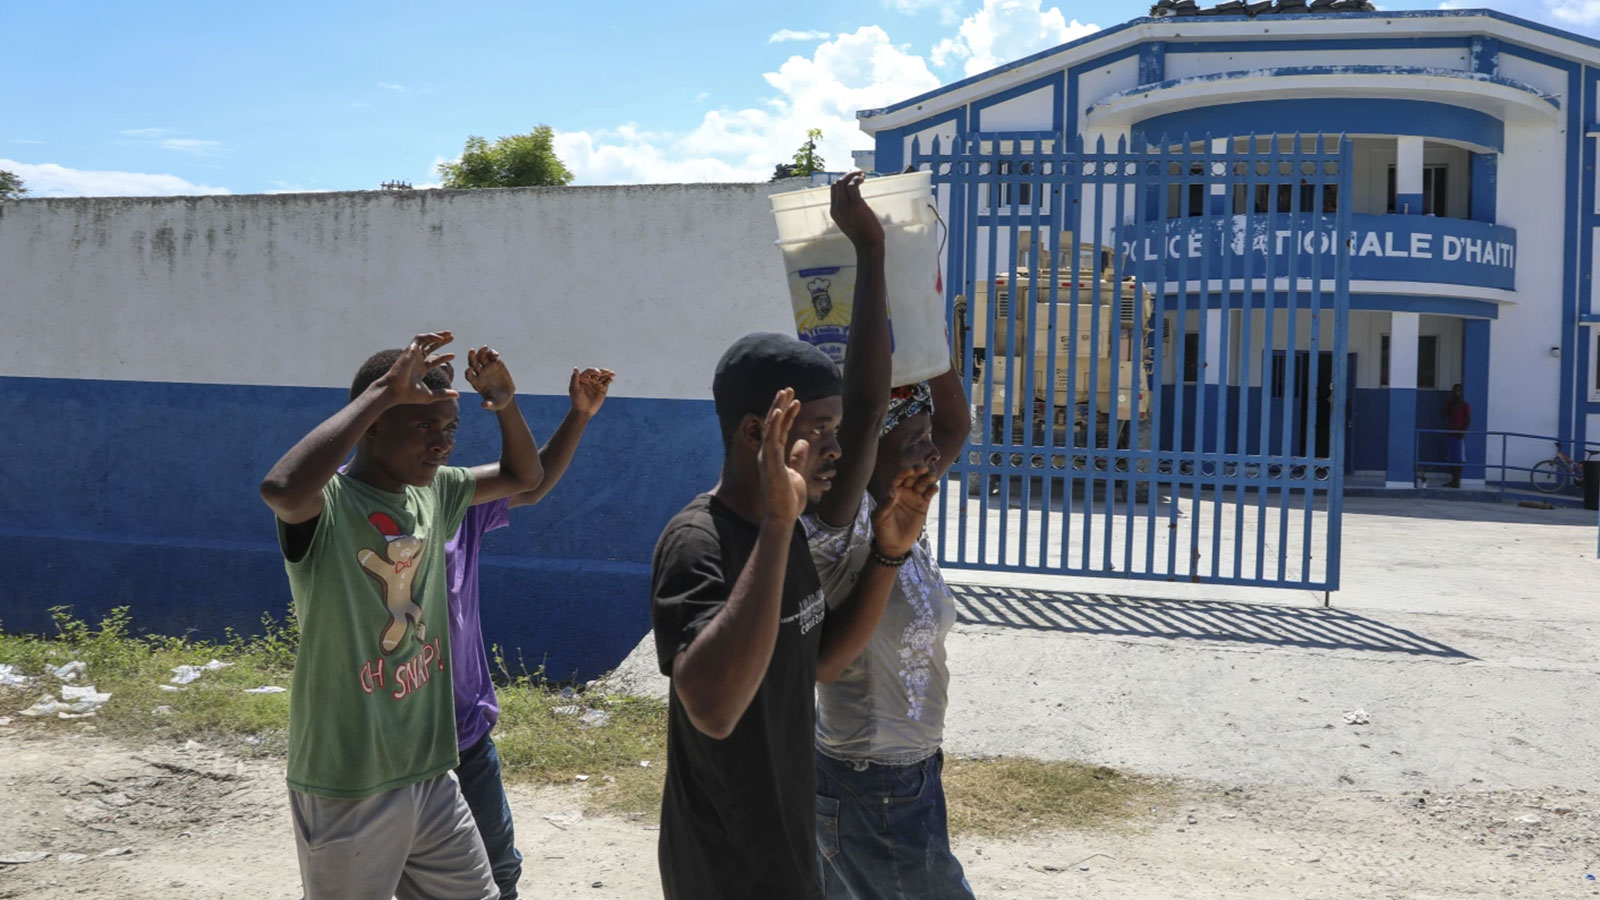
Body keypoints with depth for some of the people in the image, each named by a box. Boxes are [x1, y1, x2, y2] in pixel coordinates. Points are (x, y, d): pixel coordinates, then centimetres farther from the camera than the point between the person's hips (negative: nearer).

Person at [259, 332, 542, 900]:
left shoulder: (433, 492, 5)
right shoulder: (325, 503, -17)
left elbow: (523, 477, 17)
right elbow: (281, 489, -40)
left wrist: (506, 404, -3)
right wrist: (381, 391, -33)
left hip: (430, 773, 7)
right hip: (345, 789, -7)